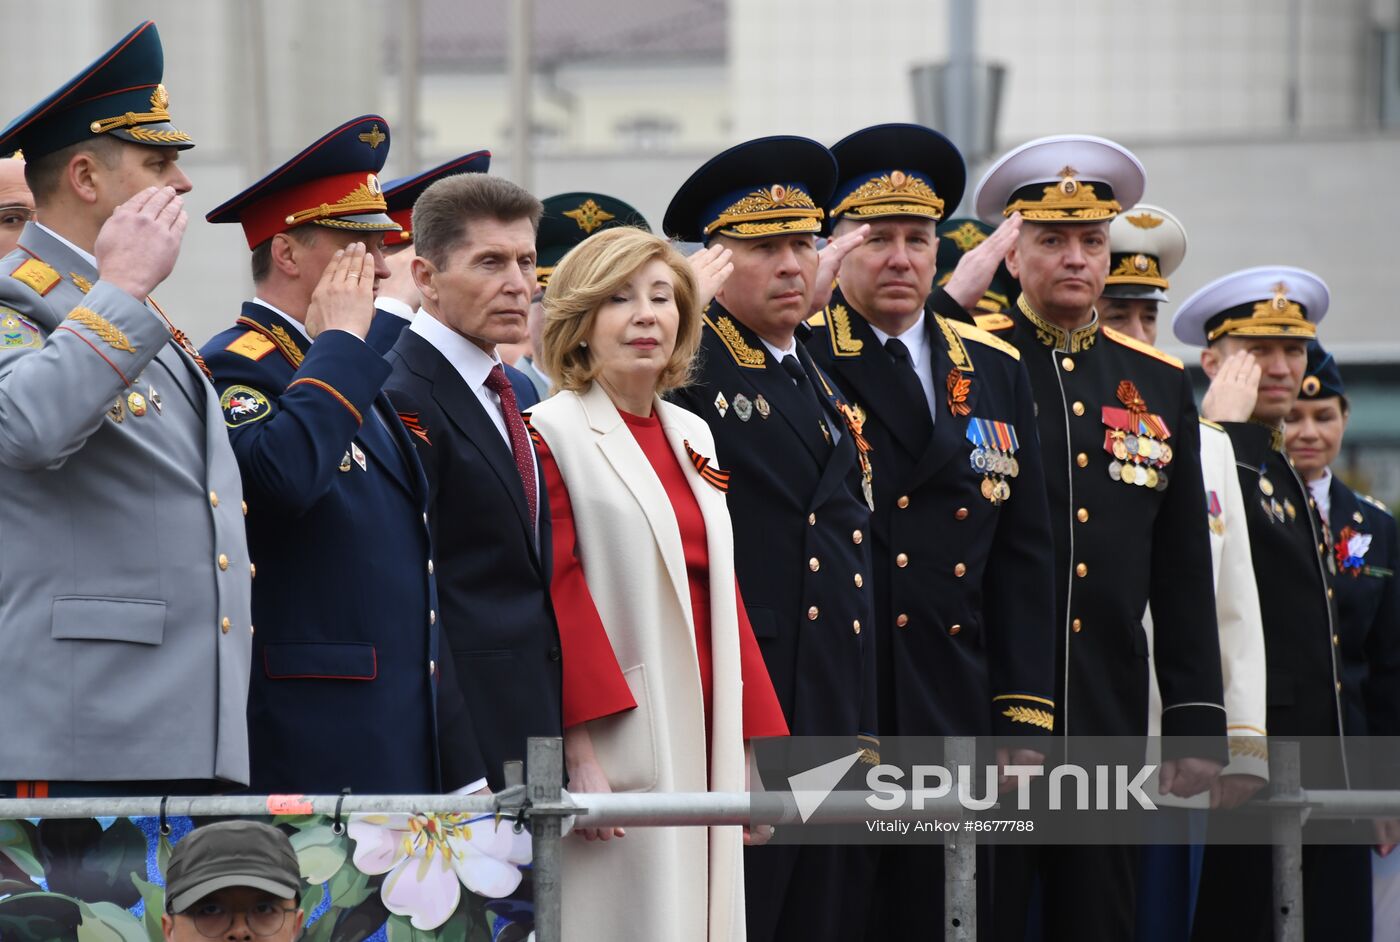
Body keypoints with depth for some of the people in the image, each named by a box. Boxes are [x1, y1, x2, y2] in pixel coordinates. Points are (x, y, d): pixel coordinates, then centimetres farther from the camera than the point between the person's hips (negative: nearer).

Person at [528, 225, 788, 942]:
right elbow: (554, 595, -13)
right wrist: (580, 749, -19)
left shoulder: (691, 438, 15)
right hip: (617, 749, -7)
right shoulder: (554, 433, -7)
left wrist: (754, 748, 13)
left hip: (702, 748, 7)